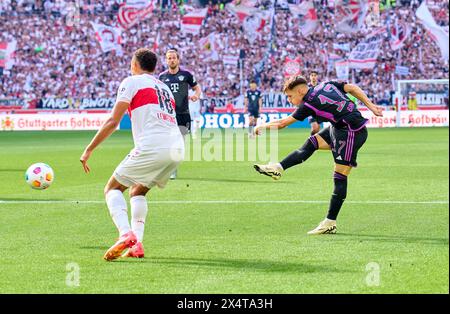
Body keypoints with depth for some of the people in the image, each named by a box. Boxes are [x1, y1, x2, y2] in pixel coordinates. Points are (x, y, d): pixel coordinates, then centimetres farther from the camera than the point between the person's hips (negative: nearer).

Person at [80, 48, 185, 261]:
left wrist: (89, 150, 4)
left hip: (152, 146, -7)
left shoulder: (132, 82, 8)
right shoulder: (164, 87, 30)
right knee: (138, 191, 25)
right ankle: (137, 245, 8)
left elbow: (113, 122, 0)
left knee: (113, 189, 6)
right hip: (177, 148, 7)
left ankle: (126, 234, -20)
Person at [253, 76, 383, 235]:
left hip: (352, 133, -9)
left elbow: (282, 123, -5)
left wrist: (261, 127, 9)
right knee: (311, 143, 11)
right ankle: (278, 169, 14)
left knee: (340, 177, -6)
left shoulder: (308, 105, -13)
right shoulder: (326, 85, 7)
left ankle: (330, 224, -4)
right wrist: (371, 106, 4)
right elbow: (352, 88, 3)